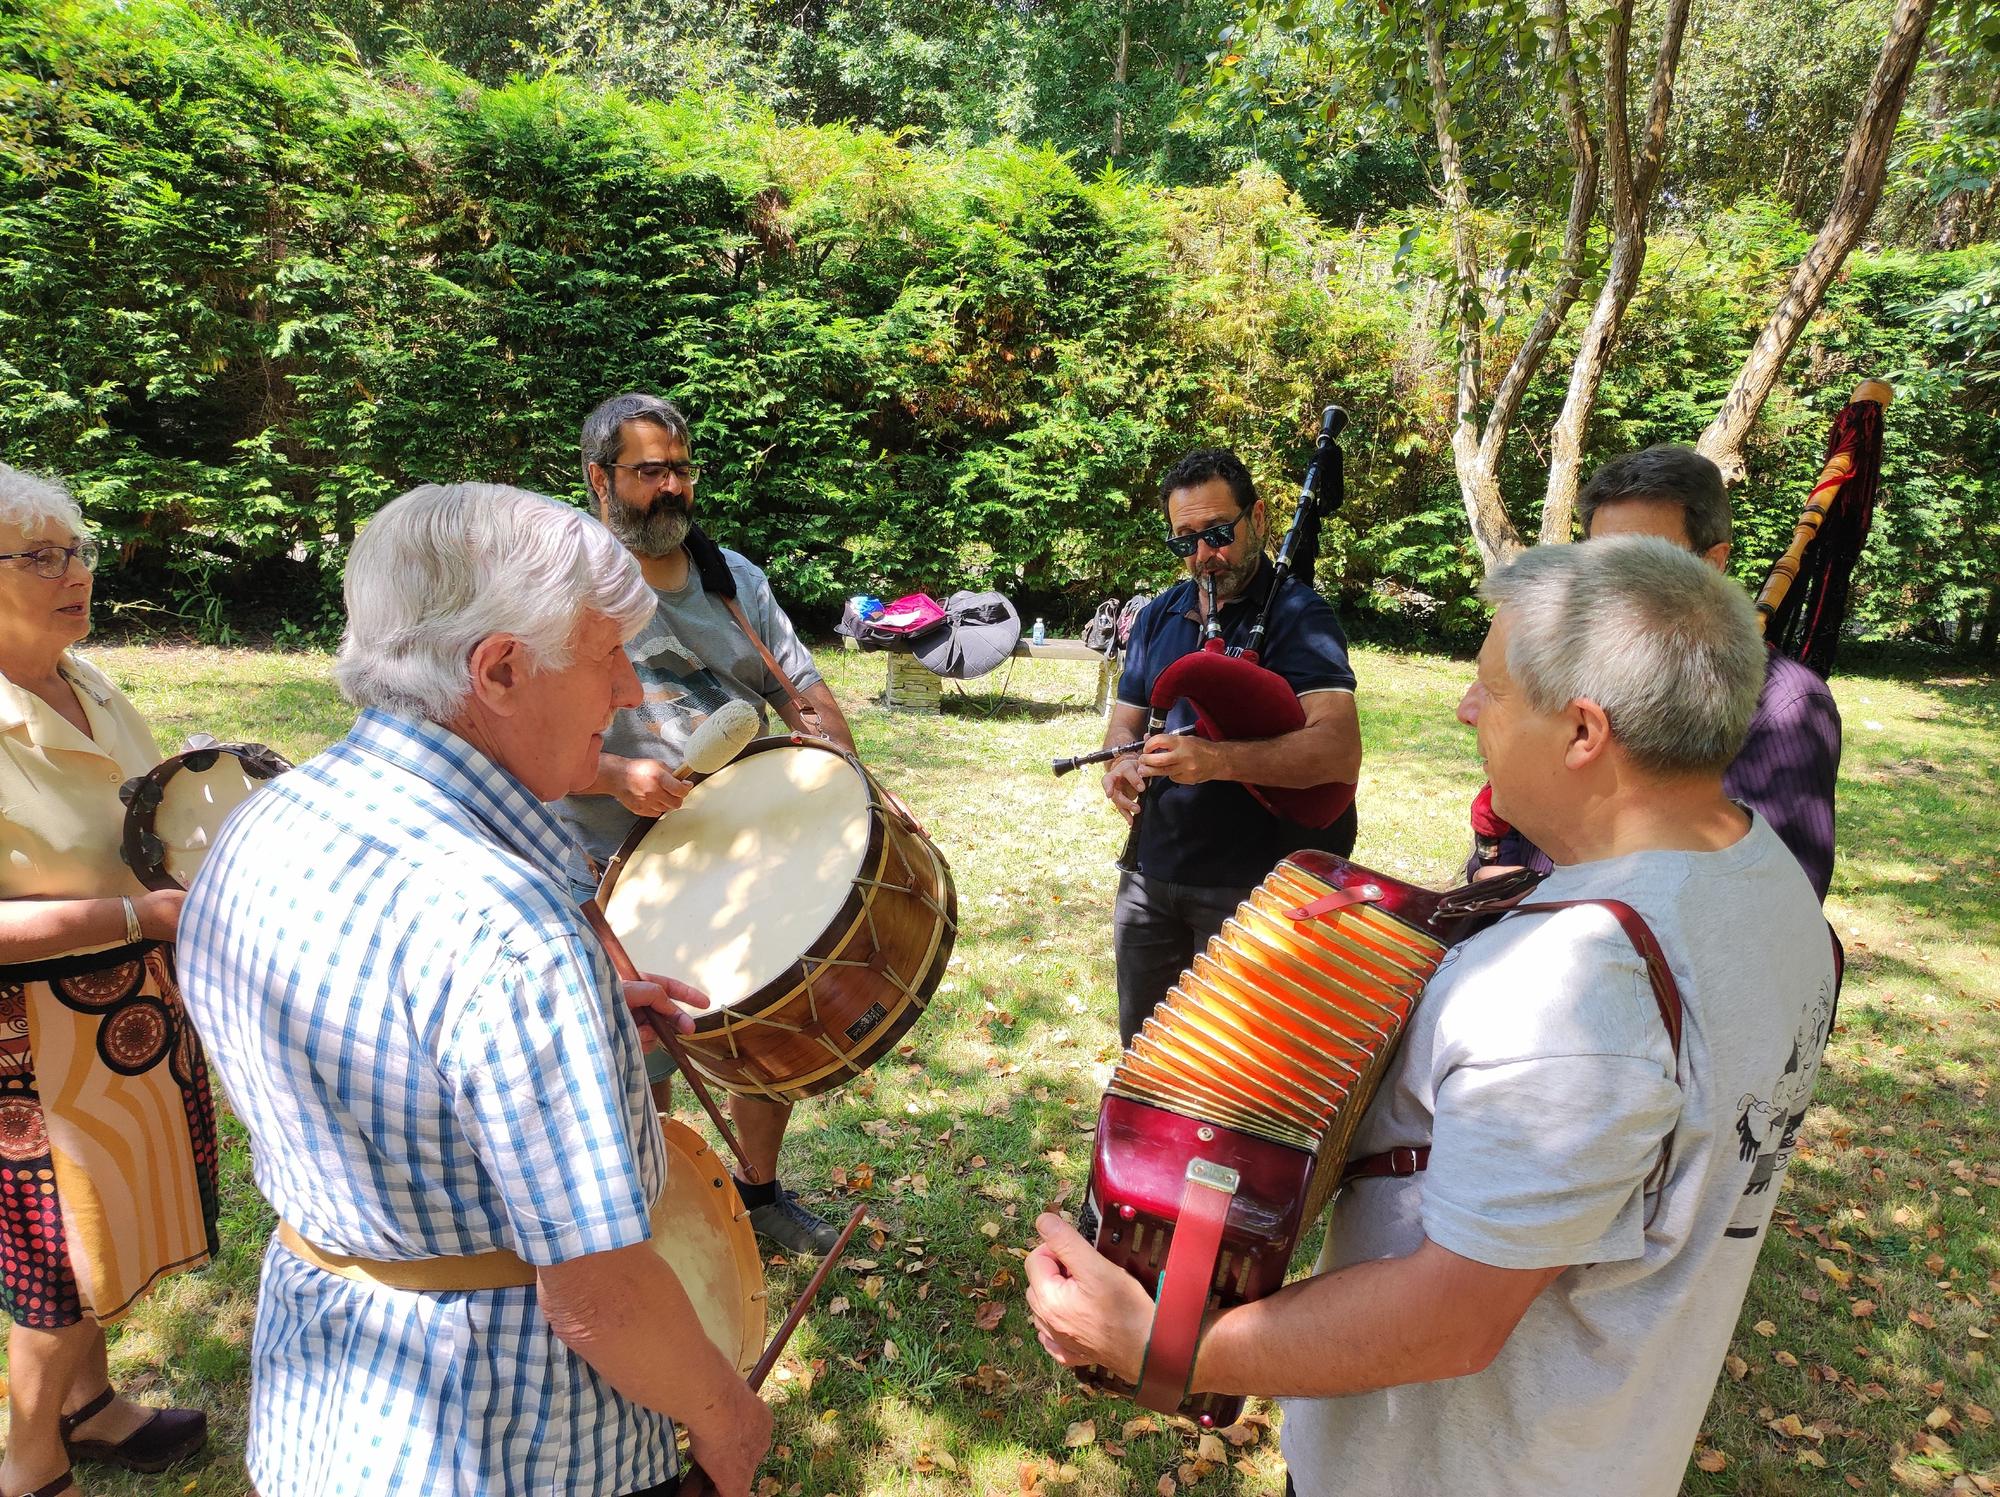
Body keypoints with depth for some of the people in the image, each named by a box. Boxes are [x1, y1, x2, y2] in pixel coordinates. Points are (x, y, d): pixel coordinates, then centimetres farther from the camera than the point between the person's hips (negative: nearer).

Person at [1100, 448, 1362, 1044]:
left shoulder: (1296, 615, -12)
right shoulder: (1158, 616, 9)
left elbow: (1340, 750, -25)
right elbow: (1126, 720, 14)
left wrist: (1216, 759, -38)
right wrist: (1123, 765, -11)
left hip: (1248, 883, -6)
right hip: (1150, 871, 6)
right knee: (1141, 1040, 19)